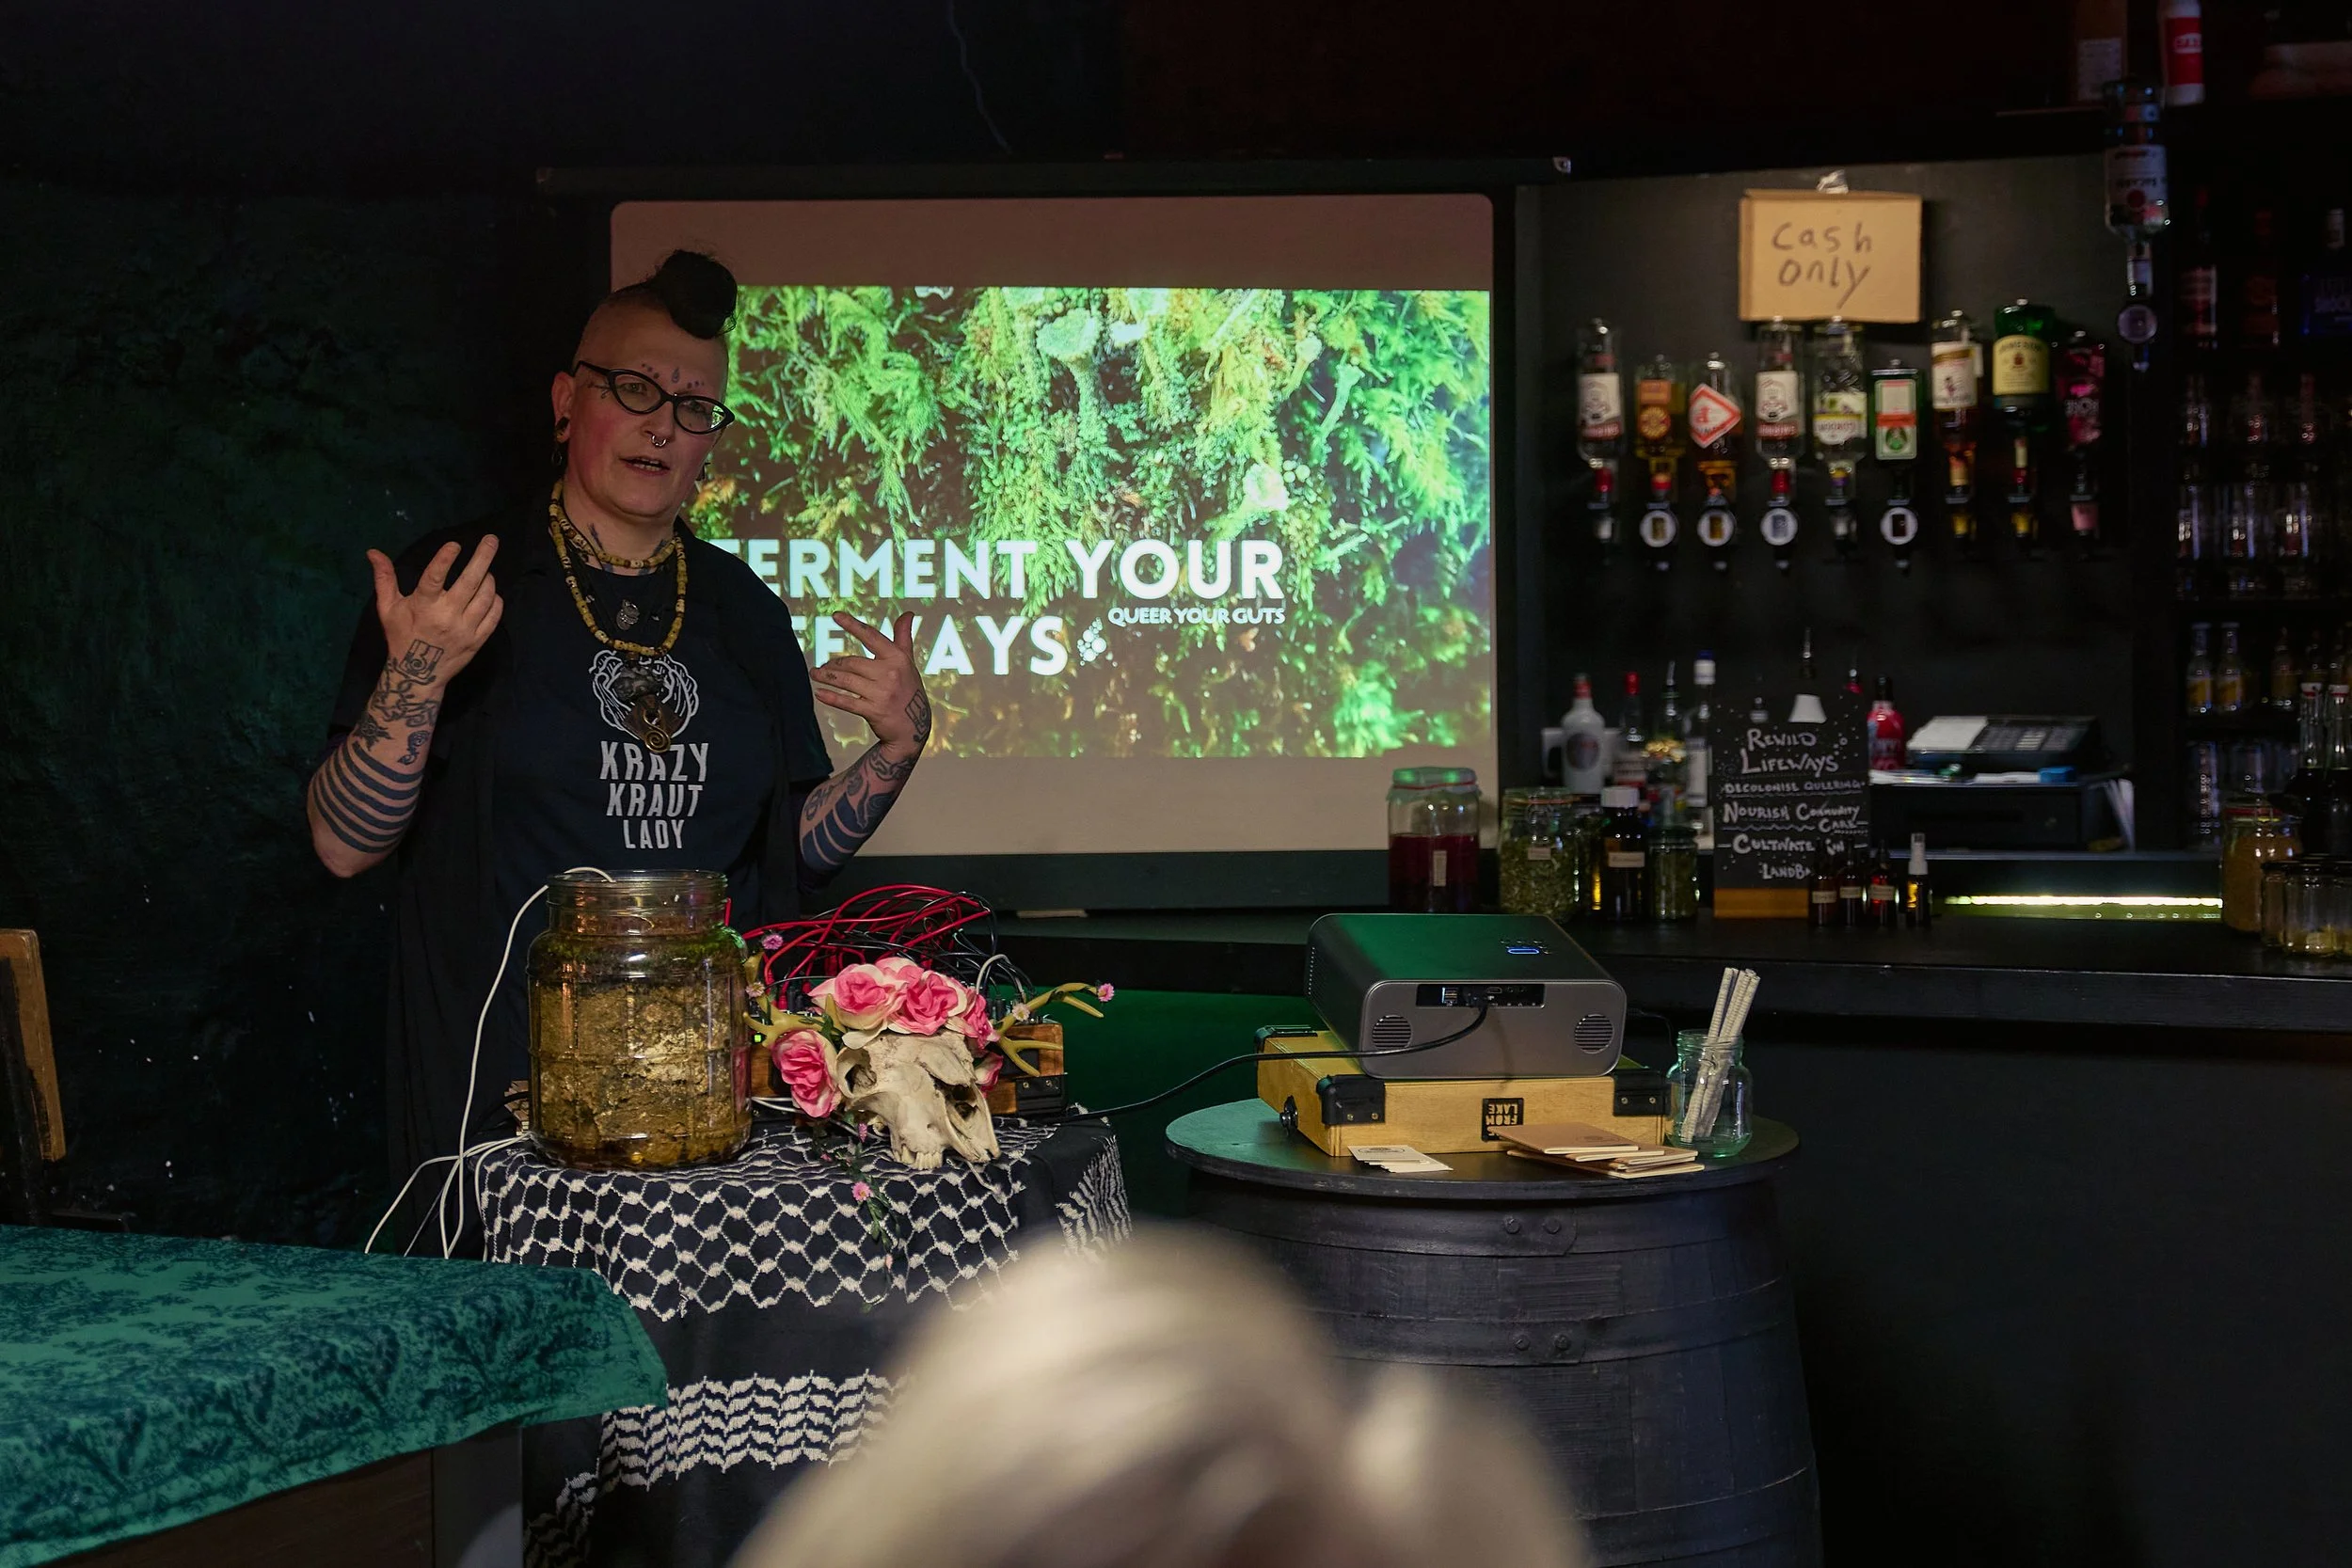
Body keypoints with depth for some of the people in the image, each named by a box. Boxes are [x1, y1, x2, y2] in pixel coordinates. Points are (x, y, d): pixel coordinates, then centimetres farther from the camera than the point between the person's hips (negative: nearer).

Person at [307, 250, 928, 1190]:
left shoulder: (744, 612, 12)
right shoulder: (450, 584, -2)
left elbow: (797, 847, 16)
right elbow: (343, 845, -6)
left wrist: (898, 748, 1)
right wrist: (413, 682, -20)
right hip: (505, 1070, -4)